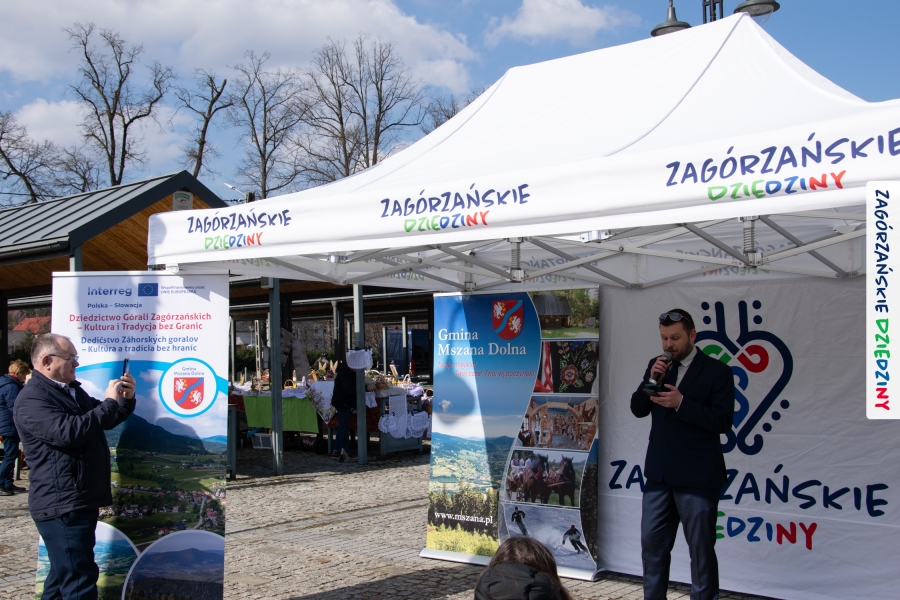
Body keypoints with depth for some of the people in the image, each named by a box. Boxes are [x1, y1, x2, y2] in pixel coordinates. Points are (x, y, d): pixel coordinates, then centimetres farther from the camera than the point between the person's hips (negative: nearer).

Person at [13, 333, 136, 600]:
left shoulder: (72, 390, 17)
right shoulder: (32, 398, -14)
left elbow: (104, 420, 27)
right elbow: (67, 432, -28)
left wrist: (125, 400, 6)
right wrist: (109, 402, -19)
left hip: (81, 501, 10)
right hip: (61, 505, -10)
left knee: (64, 575, 18)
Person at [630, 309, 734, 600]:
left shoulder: (717, 371, -8)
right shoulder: (656, 365, 9)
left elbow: (723, 421, -15)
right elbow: (638, 409, 7)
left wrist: (681, 402, -25)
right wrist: (652, 380, -9)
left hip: (697, 477, -5)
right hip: (659, 473, 5)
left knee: (701, 549, 5)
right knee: (652, 544, 12)